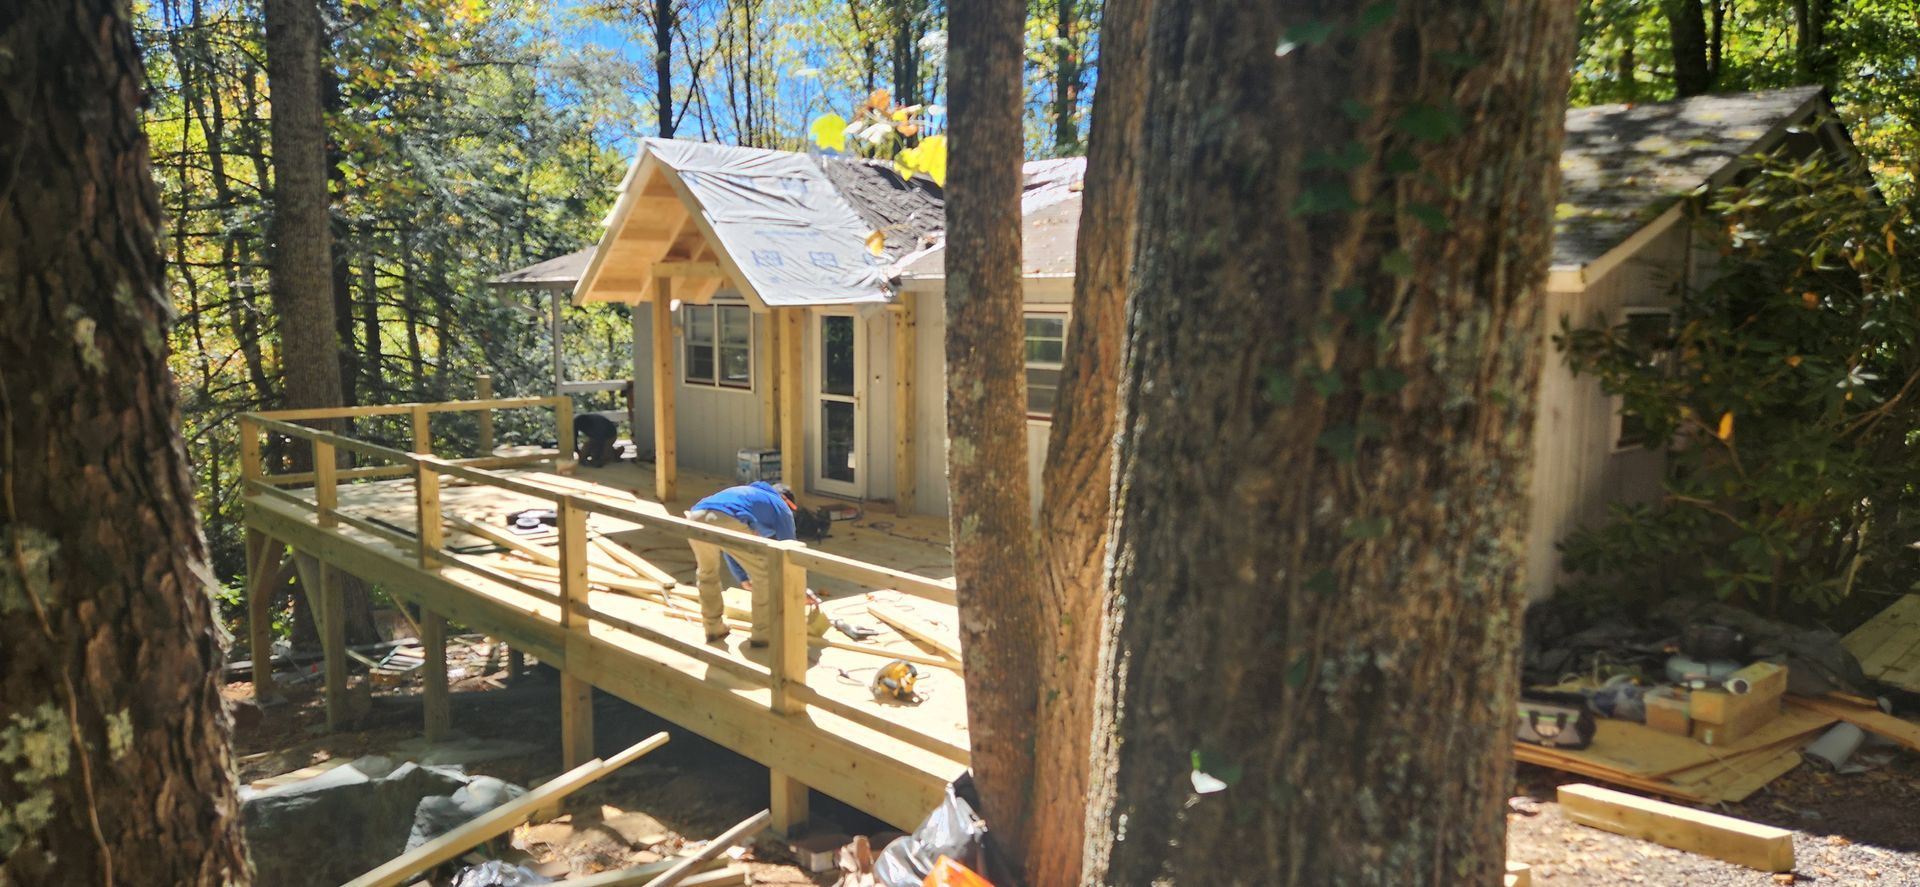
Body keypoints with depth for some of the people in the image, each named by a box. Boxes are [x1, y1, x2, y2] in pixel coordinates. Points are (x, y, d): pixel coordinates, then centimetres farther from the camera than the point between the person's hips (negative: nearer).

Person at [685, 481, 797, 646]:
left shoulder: (745, 493, 46)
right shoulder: (780, 505, 29)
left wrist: (743, 579, 64)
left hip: (696, 518, 6)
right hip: (728, 522, -6)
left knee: (706, 572, 32)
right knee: (764, 575, 13)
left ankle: (714, 629, 38)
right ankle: (762, 635, 18)